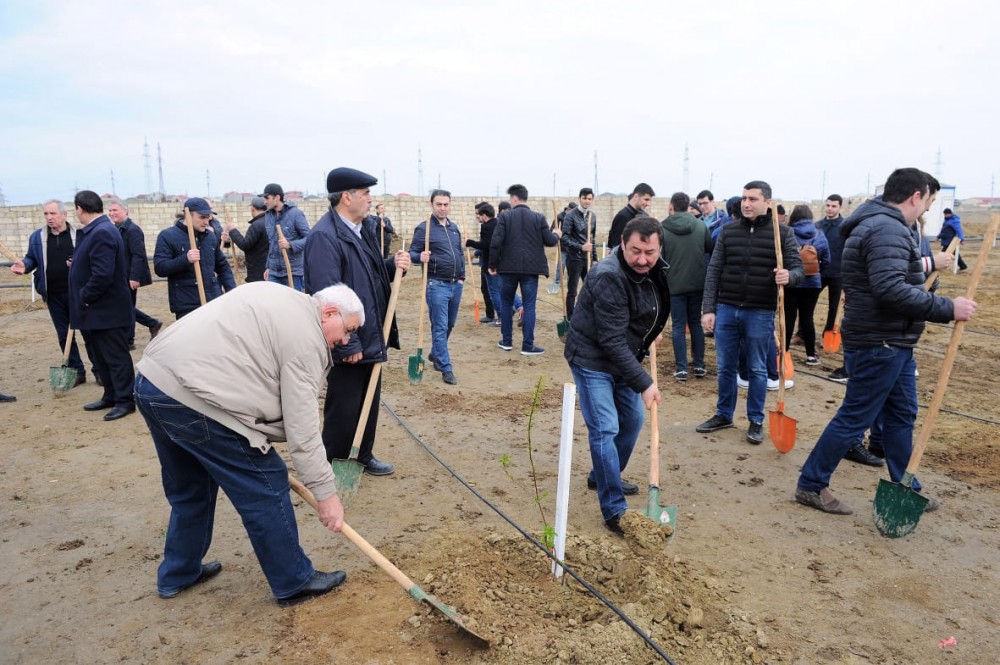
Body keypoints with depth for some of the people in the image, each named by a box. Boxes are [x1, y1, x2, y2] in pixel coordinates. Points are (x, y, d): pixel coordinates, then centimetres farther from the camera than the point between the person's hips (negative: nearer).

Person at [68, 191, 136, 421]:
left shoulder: (102, 233, -21)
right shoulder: (94, 231, 12)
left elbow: (102, 274, -28)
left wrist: (84, 297, -18)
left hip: (108, 310, -10)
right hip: (97, 309, 10)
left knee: (116, 357, -1)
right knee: (102, 357, 17)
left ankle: (125, 400, 7)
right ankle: (111, 397, 28)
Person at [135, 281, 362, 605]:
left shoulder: (276, 297, 18)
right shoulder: (306, 336, -9)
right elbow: (302, 428, -11)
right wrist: (327, 493, -5)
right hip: (192, 399, -10)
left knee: (191, 488, 27)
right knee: (265, 487, 2)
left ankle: (177, 574, 43)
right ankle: (294, 583, 15)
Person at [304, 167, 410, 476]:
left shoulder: (365, 229, 9)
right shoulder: (324, 236, -20)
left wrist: (393, 265, -1)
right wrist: (347, 345, -22)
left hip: (371, 337, 9)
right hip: (348, 344, -9)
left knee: (370, 402, 20)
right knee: (343, 409, 5)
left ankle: (364, 456, 37)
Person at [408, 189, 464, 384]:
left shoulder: (454, 227, 13)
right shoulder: (424, 228, -8)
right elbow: (412, 253, -10)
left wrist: (462, 275, 14)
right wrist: (420, 257, -32)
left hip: (456, 284, 7)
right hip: (437, 284, -7)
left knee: (449, 325, 17)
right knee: (440, 327, -5)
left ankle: (435, 354, 38)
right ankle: (446, 369, 0)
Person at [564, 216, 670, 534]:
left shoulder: (655, 269, -2)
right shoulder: (609, 277, -29)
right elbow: (612, 341, -29)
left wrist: (652, 331, 9)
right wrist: (644, 383, -27)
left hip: (624, 358, 9)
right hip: (592, 359, -9)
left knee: (633, 419, 17)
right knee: (604, 430, -11)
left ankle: (602, 477, 37)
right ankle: (615, 511, -2)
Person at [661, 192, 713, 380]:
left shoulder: (662, 229, -9)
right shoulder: (701, 226, 0)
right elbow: (711, 250, 10)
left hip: (674, 285, -3)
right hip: (698, 283, 3)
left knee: (679, 325, 3)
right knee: (696, 323, 14)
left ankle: (681, 368, 2)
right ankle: (699, 365, 16)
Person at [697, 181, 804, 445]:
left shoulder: (783, 233, -2)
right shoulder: (728, 230, 4)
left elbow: (798, 268, -3)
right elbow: (714, 271, 3)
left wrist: (789, 276, -28)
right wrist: (709, 309, -2)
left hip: (760, 313, -2)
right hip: (726, 309, 2)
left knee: (757, 369, 9)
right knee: (725, 367, 11)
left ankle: (756, 421, 22)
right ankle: (723, 414, 27)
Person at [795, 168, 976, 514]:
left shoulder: (883, 225, 16)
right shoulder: (887, 229, -20)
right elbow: (890, 289, -31)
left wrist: (927, 264, 27)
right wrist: (947, 308, -26)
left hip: (892, 343, 11)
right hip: (878, 345, -11)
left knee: (902, 415, 19)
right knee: (854, 418, -1)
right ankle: (811, 485, 11)